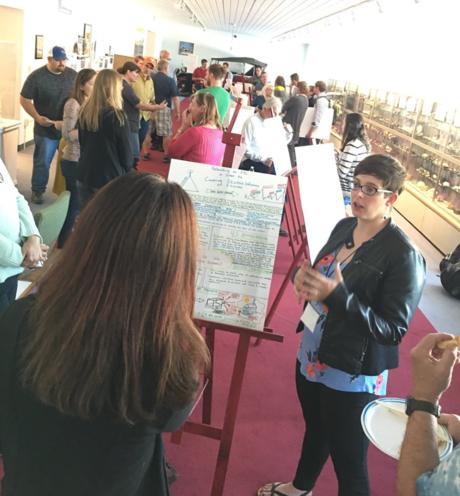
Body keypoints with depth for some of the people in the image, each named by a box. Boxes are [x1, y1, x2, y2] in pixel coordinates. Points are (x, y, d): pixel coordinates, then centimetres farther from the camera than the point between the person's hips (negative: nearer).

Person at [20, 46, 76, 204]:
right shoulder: (36, 76, -10)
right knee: (42, 162, 7)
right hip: (46, 129, -3)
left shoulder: (72, 75, 1)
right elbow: (24, 99, -6)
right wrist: (38, 117, -17)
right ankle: (37, 191, 23)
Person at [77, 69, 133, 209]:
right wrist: (126, 171, 10)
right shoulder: (117, 116, -16)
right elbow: (126, 152, -9)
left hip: (84, 175, 6)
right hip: (109, 179, -6)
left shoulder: (84, 111, 1)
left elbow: (82, 143, 13)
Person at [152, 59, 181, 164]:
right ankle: (166, 155, 8)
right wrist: (177, 112, 2)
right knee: (167, 134, 6)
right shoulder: (170, 80, -5)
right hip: (164, 109, -3)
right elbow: (175, 97, -6)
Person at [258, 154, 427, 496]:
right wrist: (303, 276, -11)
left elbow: (393, 329, -23)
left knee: (350, 467, 7)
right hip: (312, 355, 8)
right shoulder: (344, 227, 1)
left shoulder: (404, 255, -21)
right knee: (315, 429, 30)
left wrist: (338, 295, -34)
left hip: (352, 375, -8)